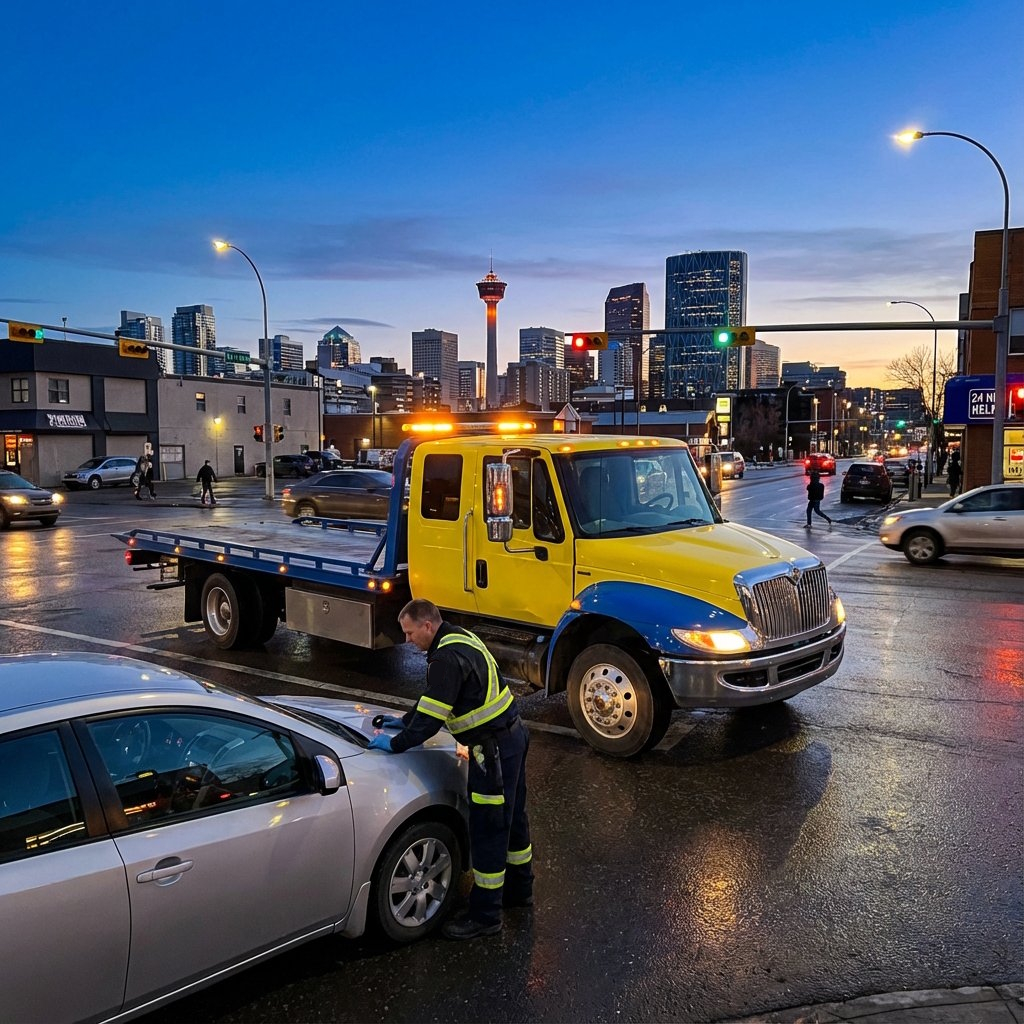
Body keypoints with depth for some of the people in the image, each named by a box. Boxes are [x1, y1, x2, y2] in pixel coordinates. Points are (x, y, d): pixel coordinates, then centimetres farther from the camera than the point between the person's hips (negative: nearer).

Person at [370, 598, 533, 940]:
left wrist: (395, 744, -11)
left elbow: (432, 718, -23)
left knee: (488, 831, 2)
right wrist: (405, 721, 23)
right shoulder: (460, 639, 10)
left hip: (494, 749, -11)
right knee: (512, 818, 23)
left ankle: (485, 915, 15)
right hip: (513, 735, 11)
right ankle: (518, 889, 41)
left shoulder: (447, 658, -23)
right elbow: (435, 699, 22)